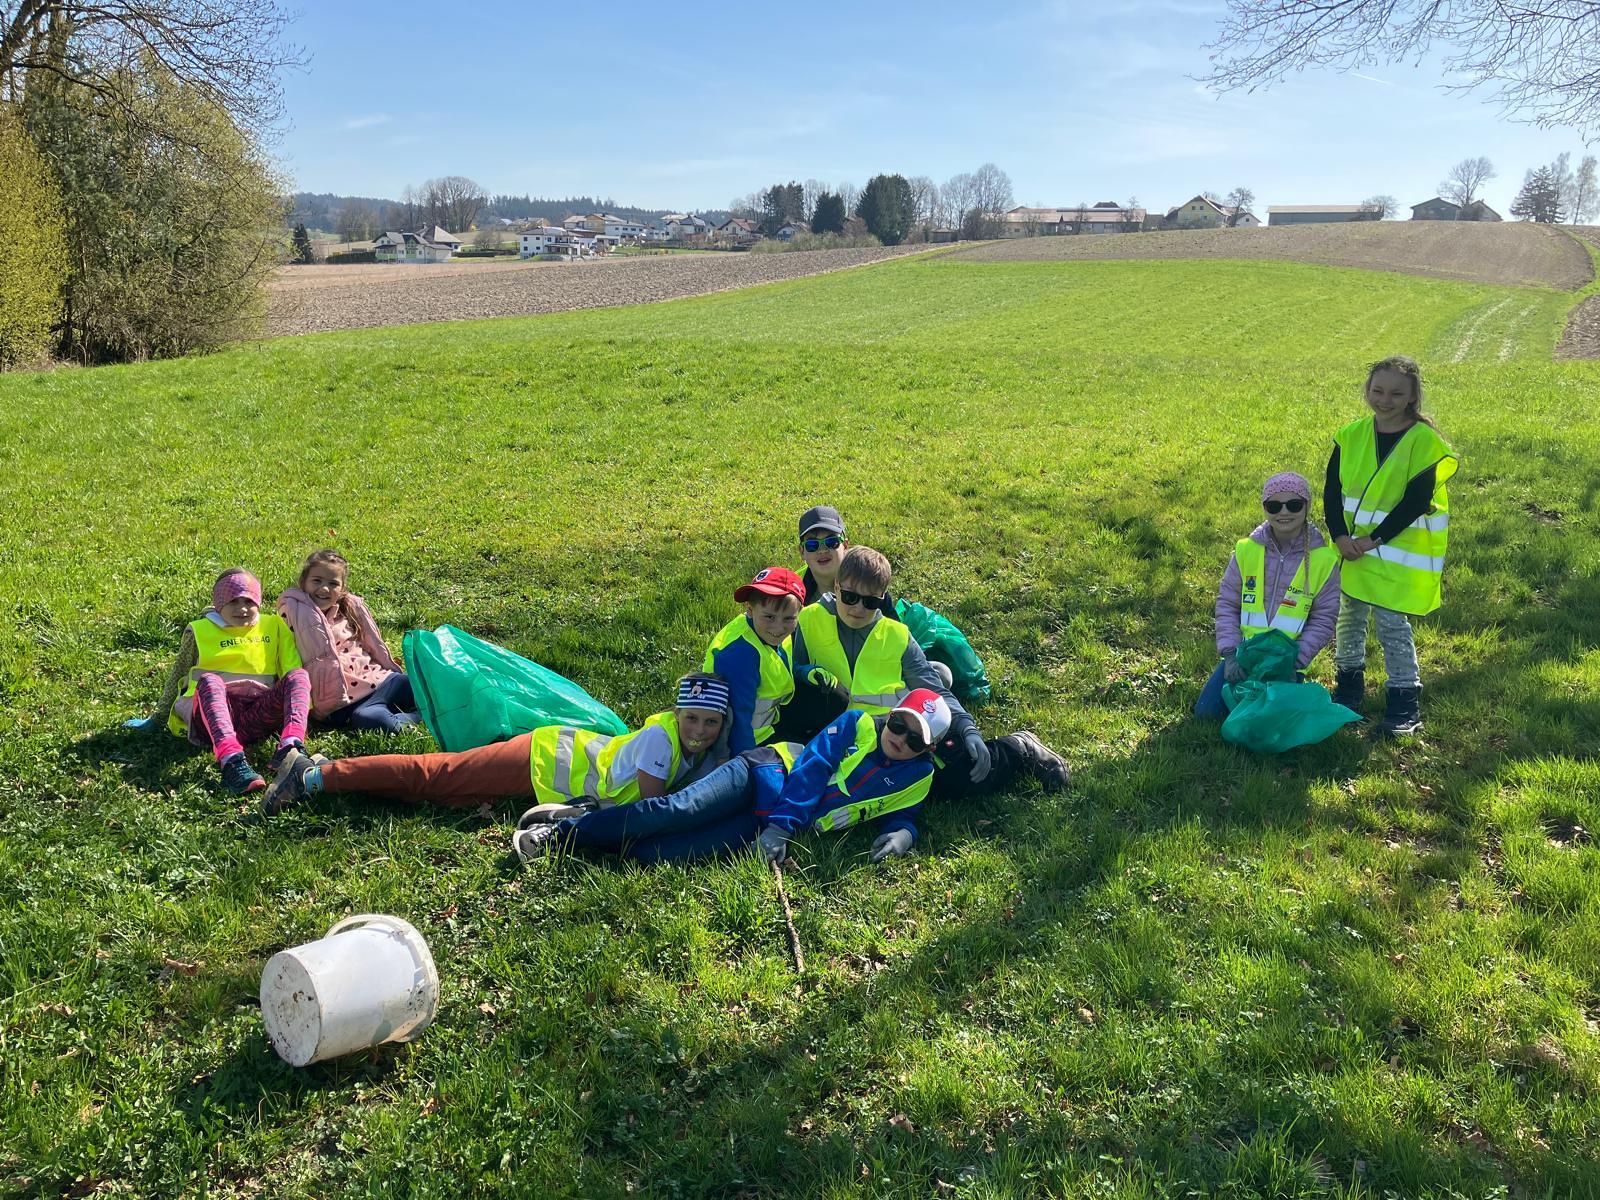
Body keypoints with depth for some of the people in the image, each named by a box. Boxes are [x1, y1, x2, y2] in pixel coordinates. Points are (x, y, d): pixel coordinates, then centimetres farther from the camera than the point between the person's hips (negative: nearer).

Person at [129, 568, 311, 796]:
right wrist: (157, 719, 26)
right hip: (212, 711, -1)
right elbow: (178, 676, 24)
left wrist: (302, 704, 3)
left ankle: (290, 746, -55)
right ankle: (232, 761, -60)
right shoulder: (200, 630, 16)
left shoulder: (273, 626, 20)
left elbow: (291, 668, 19)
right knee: (209, 680, -36)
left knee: (298, 675, -26)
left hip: (258, 714, 1)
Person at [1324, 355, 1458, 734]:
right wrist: (1340, 535, -14)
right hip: (1352, 547, 5)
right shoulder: (1352, 434, 0)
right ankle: (1349, 683, 32)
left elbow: (1417, 501, -17)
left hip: (1399, 551, -5)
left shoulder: (1424, 441, -13)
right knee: (1348, 616, 13)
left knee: (1391, 622, -4)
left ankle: (1405, 700, 9)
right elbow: (1332, 489, -1)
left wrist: (1374, 539, -19)